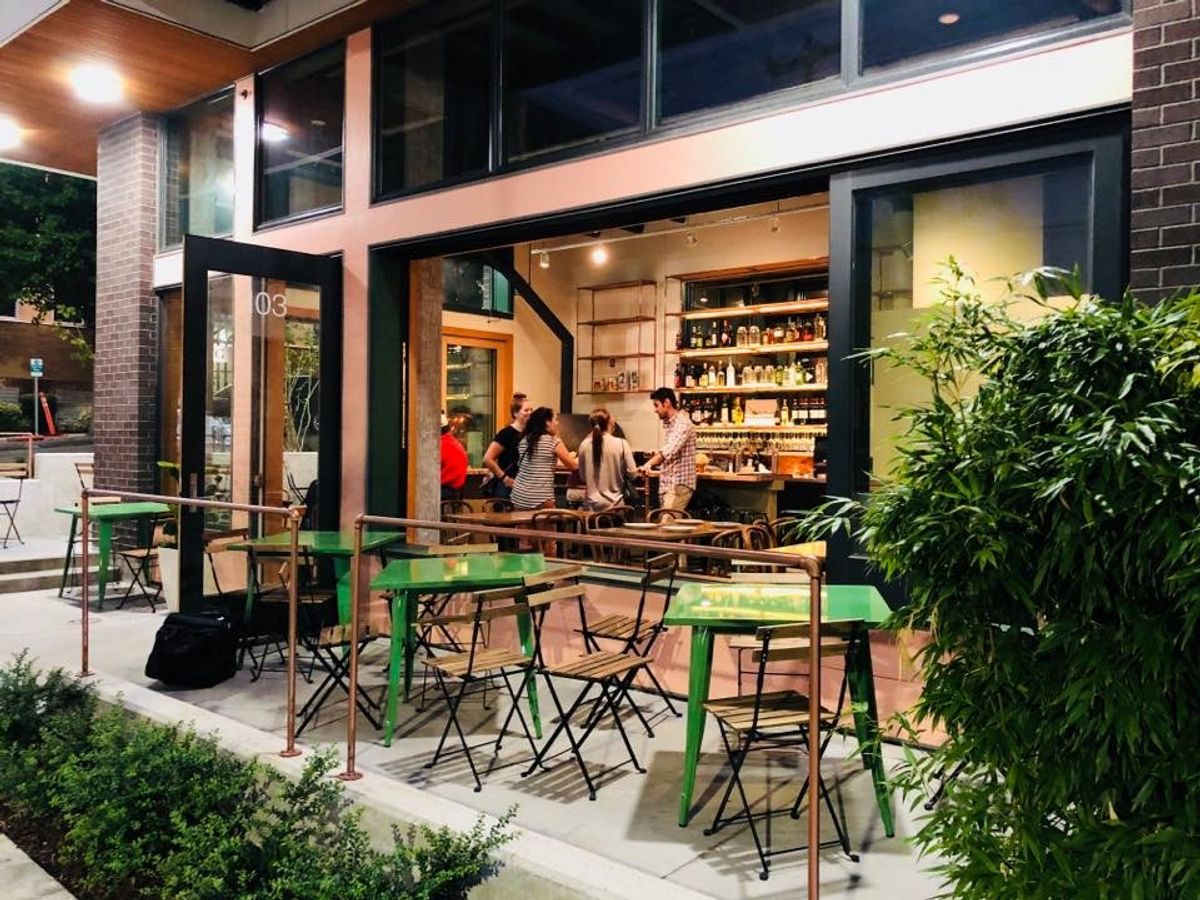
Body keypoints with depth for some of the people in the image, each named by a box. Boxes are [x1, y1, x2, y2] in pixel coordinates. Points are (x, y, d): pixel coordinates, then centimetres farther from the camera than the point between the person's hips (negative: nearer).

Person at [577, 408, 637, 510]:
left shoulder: (584, 445, -4)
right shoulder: (621, 444, -11)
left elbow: (583, 476, 6)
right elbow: (632, 472, -6)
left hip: (591, 504, 3)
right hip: (614, 503, -2)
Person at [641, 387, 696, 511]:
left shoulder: (682, 424, -13)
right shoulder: (668, 425, 18)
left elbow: (670, 450, -29)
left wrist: (649, 463, -42)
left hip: (680, 484, -9)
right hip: (667, 484, 9)